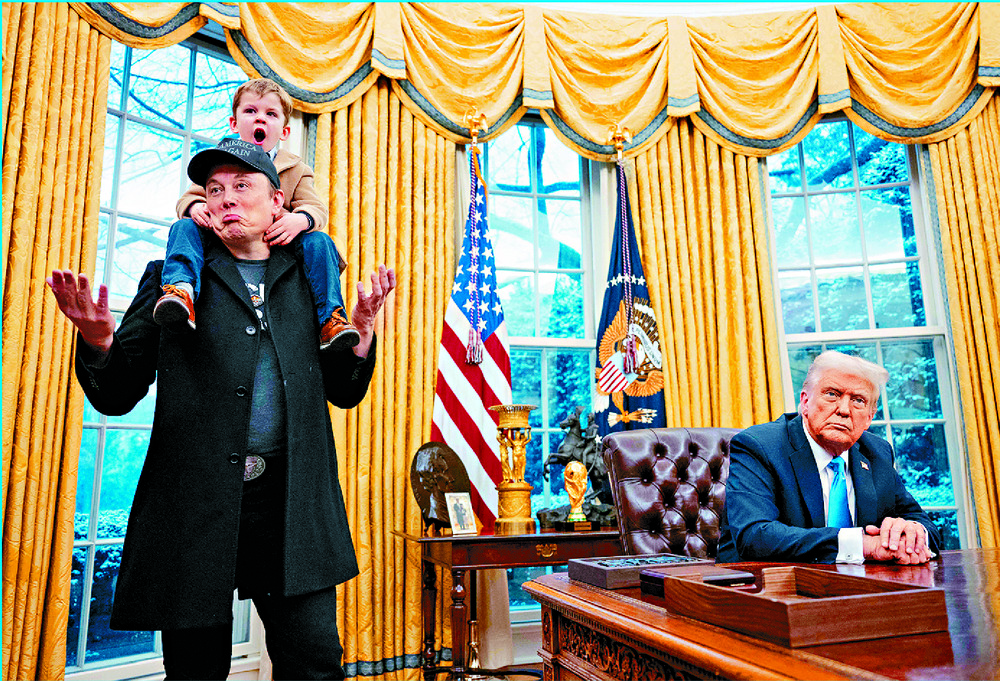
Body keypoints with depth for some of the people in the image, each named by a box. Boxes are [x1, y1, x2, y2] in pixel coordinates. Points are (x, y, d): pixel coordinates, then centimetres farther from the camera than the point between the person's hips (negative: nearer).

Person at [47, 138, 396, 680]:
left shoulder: (308, 280, 12)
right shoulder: (171, 279, 9)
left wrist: (362, 330, -2)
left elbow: (343, 392, 15)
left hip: (291, 499, 1)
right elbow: (117, 396, 6)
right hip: (194, 499, 0)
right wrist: (98, 342, -14)